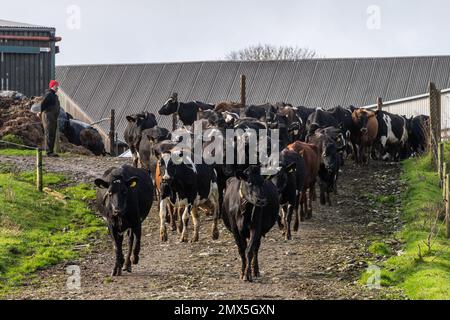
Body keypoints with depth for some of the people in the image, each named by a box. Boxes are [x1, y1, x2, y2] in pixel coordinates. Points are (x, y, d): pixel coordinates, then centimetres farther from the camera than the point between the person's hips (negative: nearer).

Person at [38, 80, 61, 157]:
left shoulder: (54, 95, 19)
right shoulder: (48, 94, -13)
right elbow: (43, 104, -23)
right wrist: (41, 112, -12)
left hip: (53, 118, 10)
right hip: (48, 116, -10)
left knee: (53, 135, 10)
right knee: (49, 134, -11)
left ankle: (51, 151, 14)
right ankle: (49, 152, -12)